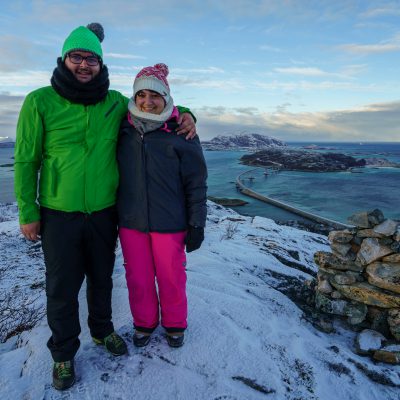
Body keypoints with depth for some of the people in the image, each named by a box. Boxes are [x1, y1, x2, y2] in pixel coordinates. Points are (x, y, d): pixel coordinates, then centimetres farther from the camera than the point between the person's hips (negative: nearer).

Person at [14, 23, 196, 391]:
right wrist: (28, 212, -3)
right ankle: (63, 353, 33)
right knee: (62, 288, 10)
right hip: (58, 214, -2)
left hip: (104, 213, 3)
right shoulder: (40, 102, -8)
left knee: (102, 280, 19)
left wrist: (184, 113, -4)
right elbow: (26, 159, -3)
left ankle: (102, 330, 44)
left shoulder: (116, 102, 0)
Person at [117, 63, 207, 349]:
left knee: (171, 277, 12)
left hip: (169, 223, -3)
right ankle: (144, 322, 39)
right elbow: (115, 174, 12)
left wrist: (196, 224, -6)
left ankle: (175, 324, 37)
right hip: (131, 221, 3)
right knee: (138, 277, 15)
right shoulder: (124, 130, 2)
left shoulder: (180, 133, -8)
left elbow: (196, 182, -6)